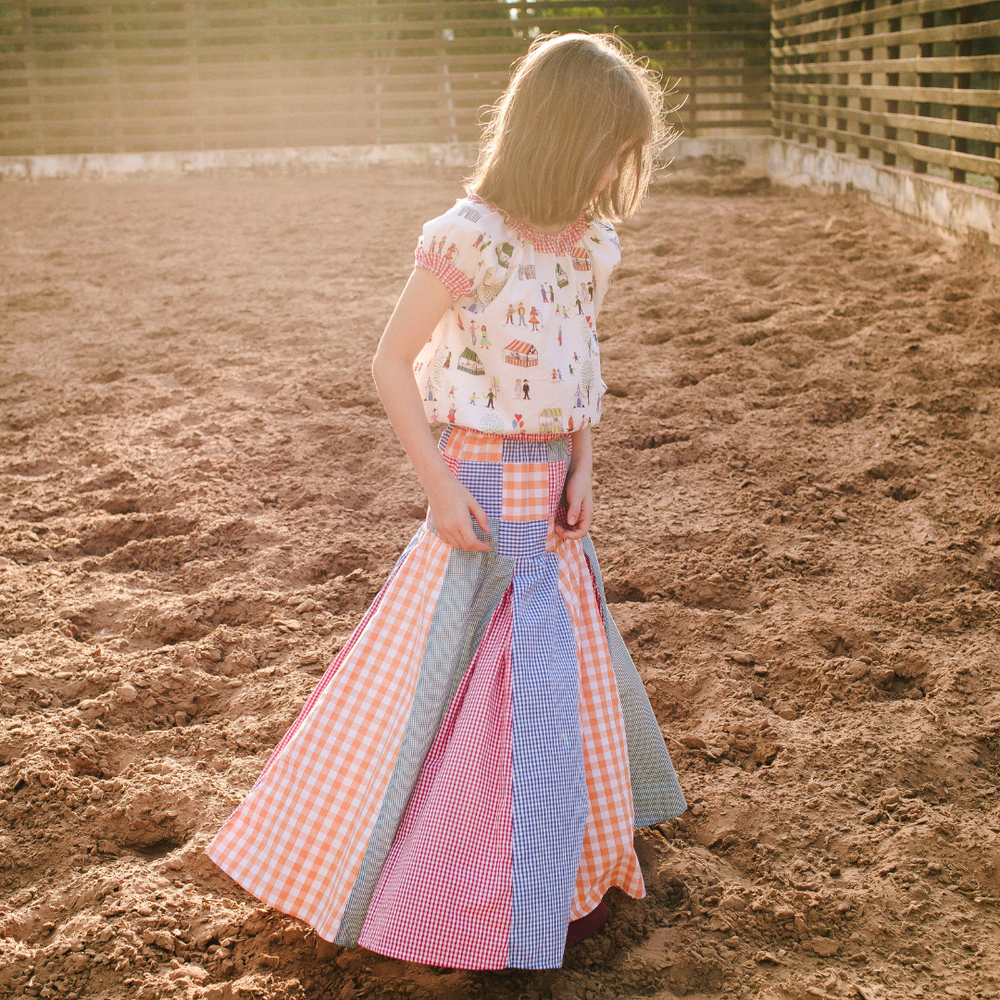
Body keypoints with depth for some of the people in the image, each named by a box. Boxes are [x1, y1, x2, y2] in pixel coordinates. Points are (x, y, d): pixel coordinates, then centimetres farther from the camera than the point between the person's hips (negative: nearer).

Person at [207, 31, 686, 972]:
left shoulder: (589, 243, 4)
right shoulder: (467, 237, -18)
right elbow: (390, 364, -13)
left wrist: (581, 472, 1)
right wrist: (440, 485, -16)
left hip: (551, 486, 7)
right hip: (487, 488, -7)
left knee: (572, 664, 16)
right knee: (507, 674, -1)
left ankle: (567, 868, 36)